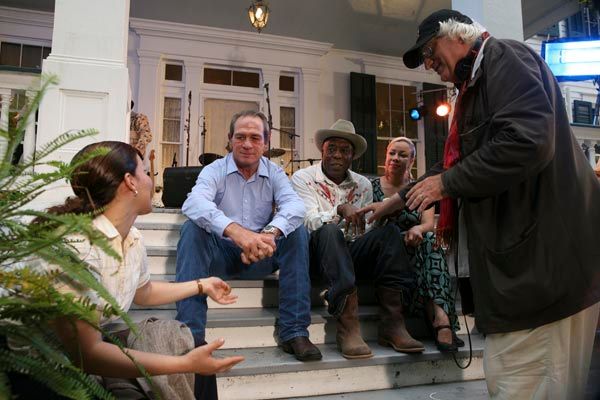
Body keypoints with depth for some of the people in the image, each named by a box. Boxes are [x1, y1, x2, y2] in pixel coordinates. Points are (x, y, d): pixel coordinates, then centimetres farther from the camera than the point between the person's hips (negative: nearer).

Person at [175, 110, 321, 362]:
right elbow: (194, 203, -29)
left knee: (297, 231, -21)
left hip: (261, 257, 2)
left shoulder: (274, 174, 3)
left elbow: (294, 205, -19)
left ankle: (294, 332, -21)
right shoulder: (214, 171, -5)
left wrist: (270, 233, -42)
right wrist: (236, 231, -47)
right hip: (221, 254, -1)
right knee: (192, 228, -27)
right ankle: (190, 332, -32)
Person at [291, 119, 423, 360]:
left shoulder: (363, 185, 16)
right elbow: (309, 222, -14)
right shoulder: (303, 179, 3)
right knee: (330, 231, -35)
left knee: (389, 231, -21)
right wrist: (340, 210, -31)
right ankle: (348, 328, -40)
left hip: (352, 254, 4)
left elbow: (367, 230, 8)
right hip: (317, 256, -4)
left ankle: (392, 324, -27)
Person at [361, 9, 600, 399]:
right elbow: (458, 164, 30)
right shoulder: (477, 84, 25)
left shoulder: (504, 57, -6)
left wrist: (446, 183, -13)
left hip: (544, 253, -10)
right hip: (519, 252, 10)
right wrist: (393, 202, 32)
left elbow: (528, 142, -24)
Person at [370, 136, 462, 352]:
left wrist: (417, 229, -26)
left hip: (415, 248, 2)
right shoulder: (372, 186, 10)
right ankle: (441, 319, -42)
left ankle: (438, 320, -41)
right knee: (429, 243, -30)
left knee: (428, 239, -32)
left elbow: (429, 223, 0)